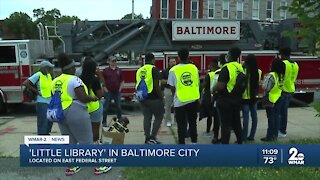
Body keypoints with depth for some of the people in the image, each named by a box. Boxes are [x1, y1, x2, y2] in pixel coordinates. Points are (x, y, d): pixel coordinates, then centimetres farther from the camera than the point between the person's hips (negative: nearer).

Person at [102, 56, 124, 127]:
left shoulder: (119, 70, 8)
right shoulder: (106, 70, -1)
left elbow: (122, 81, 13)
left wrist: (120, 88, 3)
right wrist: (105, 89, -8)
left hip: (117, 92, 3)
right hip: (108, 92, -3)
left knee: (118, 107, 10)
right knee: (105, 107, 2)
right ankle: (104, 122, 12)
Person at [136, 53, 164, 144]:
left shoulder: (139, 70, 11)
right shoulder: (154, 69, -10)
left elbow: (138, 85, 14)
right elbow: (156, 85, -16)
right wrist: (161, 96, -8)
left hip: (143, 98, 7)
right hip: (153, 98, -7)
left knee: (147, 118, 11)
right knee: (158, 117, 5)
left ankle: (147, 138, 15)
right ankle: (152, 137, 0)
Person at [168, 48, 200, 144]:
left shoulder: (173, 70, -9)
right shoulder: (194, 67, 0)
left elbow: (172, 87, -3)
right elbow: (197, 83, 7)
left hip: (180, 101, -3)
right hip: (193, 100, 3)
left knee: (181, 125, 6)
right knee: (193, 123, 16)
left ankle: (182, 144, 10)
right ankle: (194, 142, 23)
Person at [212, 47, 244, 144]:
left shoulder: (226, 68, -19)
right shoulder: (240, 68, 4)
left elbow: (221, 86, -24)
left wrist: (213, 89, -6)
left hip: (226, 100, -7)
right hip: (237, 99, 7)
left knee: (226, 124, 0)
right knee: (236, 122, 19)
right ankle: (240, 141, 31)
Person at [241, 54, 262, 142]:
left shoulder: (244, 71, -15)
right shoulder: (258, 72, 2)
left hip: (245, 97, -5)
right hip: (254, 97, 5)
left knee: (246, 117, -4)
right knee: (254, 116, 10)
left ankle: (244, 137, 0)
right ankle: (251, 136, 19)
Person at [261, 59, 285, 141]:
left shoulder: (271, 75, -19)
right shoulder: (281, 75, 5)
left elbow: (265, 87, -20)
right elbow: (279, 86, 7)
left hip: (271, 99, -7)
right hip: (279, 98, 7)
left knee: (271, 118, -1)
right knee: (276, 117, 12)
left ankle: (270, 136, 6)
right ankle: (275, 135, 20)